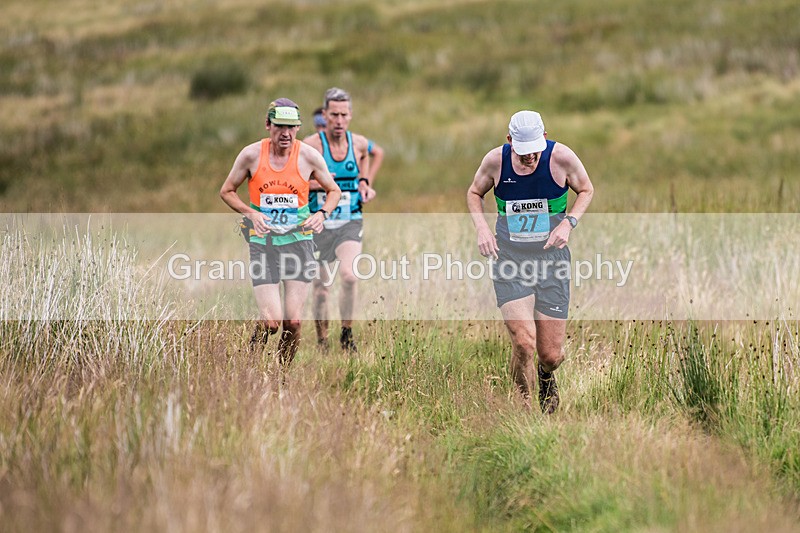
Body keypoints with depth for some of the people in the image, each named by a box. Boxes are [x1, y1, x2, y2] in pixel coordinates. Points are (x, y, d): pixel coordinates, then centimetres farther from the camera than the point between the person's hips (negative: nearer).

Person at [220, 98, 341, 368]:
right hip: (262, 242, -1)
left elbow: (334, 191, 12)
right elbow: (226, 191, 7)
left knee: (293, 322, -5)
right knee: (271, 322, -12)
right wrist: (251, 213, -10)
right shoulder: (251, 154, -5)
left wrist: (321, 213, -8)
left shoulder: (309, 156, -2)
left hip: (298, 241, 1)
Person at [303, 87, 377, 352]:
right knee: (321, 286, 6)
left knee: (349, 276, -21)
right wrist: (314, 182, -24)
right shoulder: (311, 145, -12)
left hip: (350, 223, 1)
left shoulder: (359, 143, 0)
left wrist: (364, 183, 8)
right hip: (319, 224, -1)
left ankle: (347, 334, -4)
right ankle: (322, 341, 25)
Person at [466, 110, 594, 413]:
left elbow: (586, 190, 9)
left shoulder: (562, 157, -9)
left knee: (550, 354, 2)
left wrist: (569, 222, -8)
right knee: (523, 342, -21)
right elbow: (474, 193, 14)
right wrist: (481, 227, -4)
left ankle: (547, 376, 41)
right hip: (509, 261, 0)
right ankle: (524, 408, 2)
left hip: (551, 260, 0)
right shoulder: (495, 161, -6)